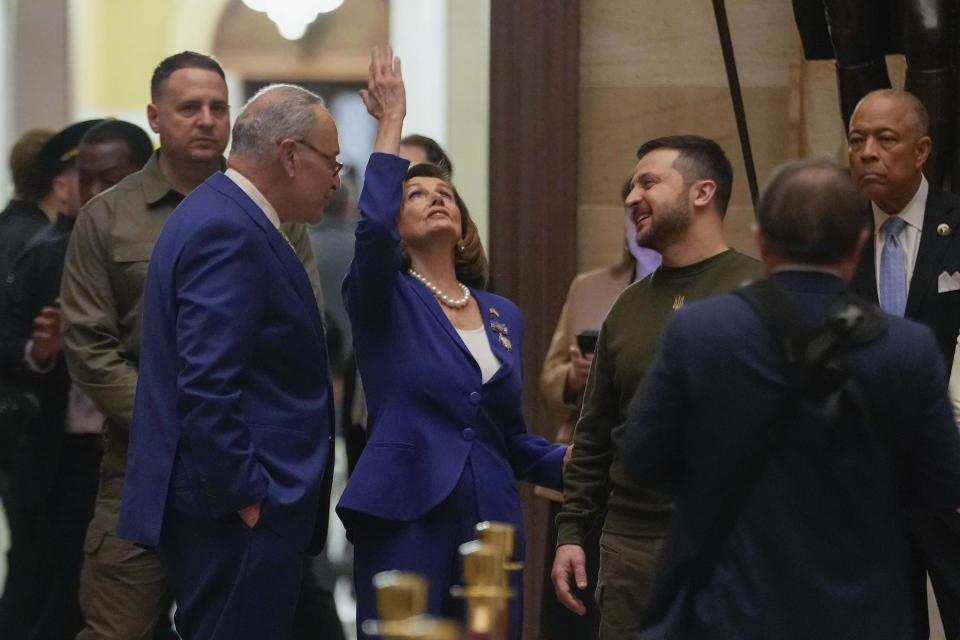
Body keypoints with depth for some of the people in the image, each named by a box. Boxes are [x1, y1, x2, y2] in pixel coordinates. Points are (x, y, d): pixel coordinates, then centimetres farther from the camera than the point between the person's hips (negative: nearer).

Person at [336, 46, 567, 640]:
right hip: (405, 520, -4)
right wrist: (392, 122, -14)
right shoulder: (384, 300, 2)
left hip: (492, 523, 4)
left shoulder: (504, 316, 15)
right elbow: (372, 225, -20)